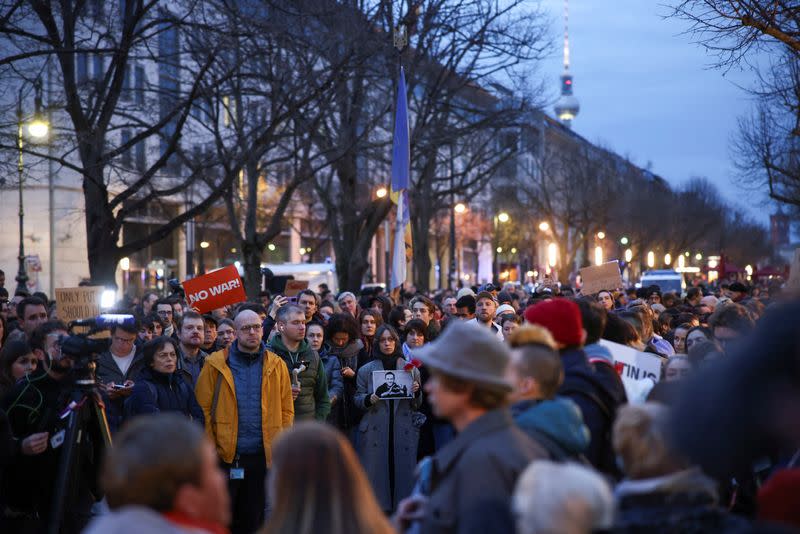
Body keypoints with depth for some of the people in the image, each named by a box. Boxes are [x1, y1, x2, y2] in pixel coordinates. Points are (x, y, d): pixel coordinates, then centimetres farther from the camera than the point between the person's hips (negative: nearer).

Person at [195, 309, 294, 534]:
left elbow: (286, 410, 8)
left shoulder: (276, 365, 6)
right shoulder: (216, 364, -1)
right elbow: (203, 408, -2)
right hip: (224, 456, -2)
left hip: (262, 456, 2)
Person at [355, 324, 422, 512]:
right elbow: (357, 399, 9)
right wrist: (368, 399, -11)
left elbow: (417, 405, 14)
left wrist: (416, 392, -6)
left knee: (403, 469, -1)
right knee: (376, 470, -4)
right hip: (375, 431, -1)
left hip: (404, 431, 1)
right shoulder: (366, 370, 6)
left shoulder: (411, 368, 9)